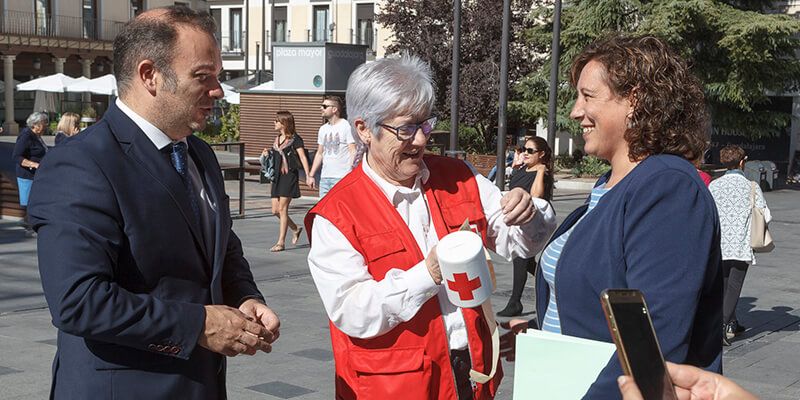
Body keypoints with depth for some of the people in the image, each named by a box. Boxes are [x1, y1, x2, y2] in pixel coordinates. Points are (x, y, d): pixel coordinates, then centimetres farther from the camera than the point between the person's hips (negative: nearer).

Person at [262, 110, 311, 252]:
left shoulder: (295, 139, -6)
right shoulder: (277, 139, 16)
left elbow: (303, 158, -10)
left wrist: (308, 175, -19)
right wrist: (267, 154, 7)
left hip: (289, 176, -8)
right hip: (277, 176, 8)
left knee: (282, 209, -7)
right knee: (275, 210, 5)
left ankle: (281, 242, -1)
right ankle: (296, 229, 27)